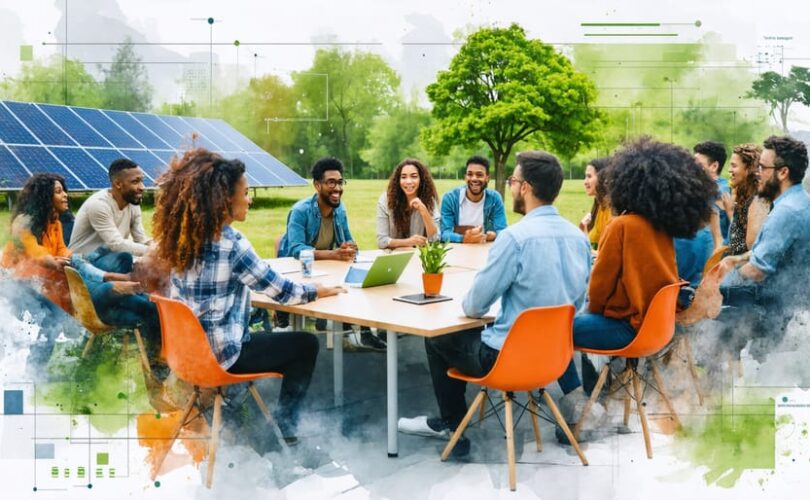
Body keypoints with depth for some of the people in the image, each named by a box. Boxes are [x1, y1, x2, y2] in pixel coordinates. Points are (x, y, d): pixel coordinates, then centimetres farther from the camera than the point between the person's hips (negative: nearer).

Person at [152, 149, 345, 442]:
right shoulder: (231, 242, -22)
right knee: (306, 345, 8)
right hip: (218, 354, -8)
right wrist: (318, 291, 2)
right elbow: (280, 291, -15)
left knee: (262, 331, 34)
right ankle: (283, 428, 18)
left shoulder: (185, 236, 0)